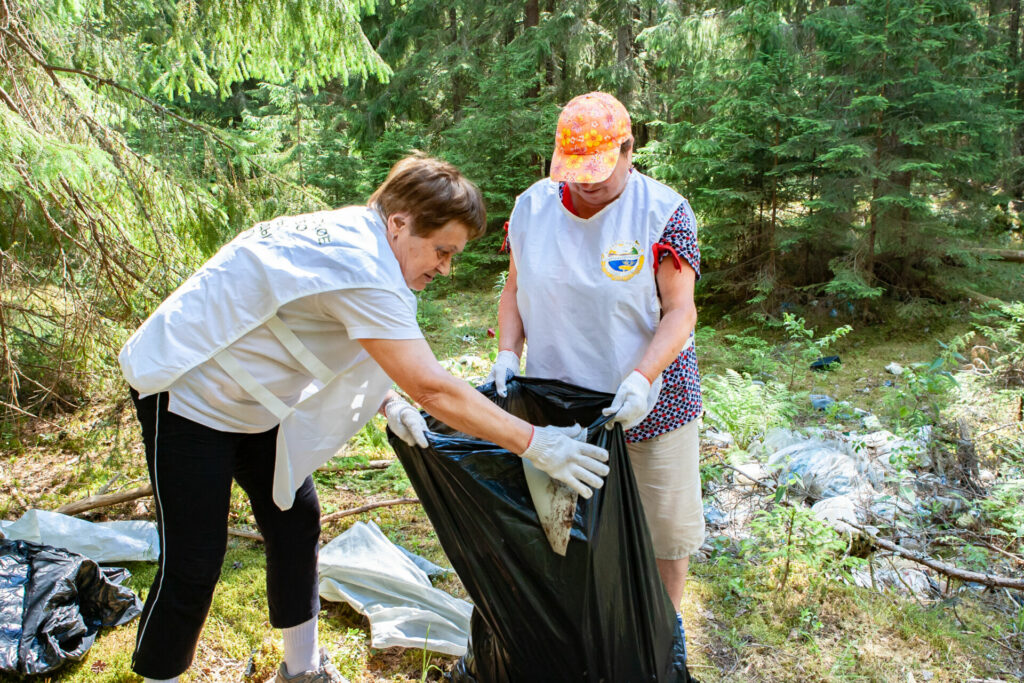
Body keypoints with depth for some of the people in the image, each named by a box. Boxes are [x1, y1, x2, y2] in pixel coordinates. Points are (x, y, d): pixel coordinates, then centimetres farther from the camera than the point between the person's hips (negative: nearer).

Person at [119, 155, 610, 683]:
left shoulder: (354, 234, -1)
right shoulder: (362, 269, -31)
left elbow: (347, 346, 11)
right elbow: (432, 388, -32)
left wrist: (388, 404, -6)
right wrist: (536, 445, -27)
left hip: (249, 397, 9)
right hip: (190, 395, -9)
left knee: (296, 522, 11)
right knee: (194, 565, -4)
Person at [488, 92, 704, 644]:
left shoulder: (664, 213, -11)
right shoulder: (532, 207, 0)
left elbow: (680, 311, -14)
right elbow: (516, 289, 9)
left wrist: (642, 376, -29)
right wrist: (508, 352, -6)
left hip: (646, 402, -2)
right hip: (557, 399, 3)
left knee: (665, 521, 11)